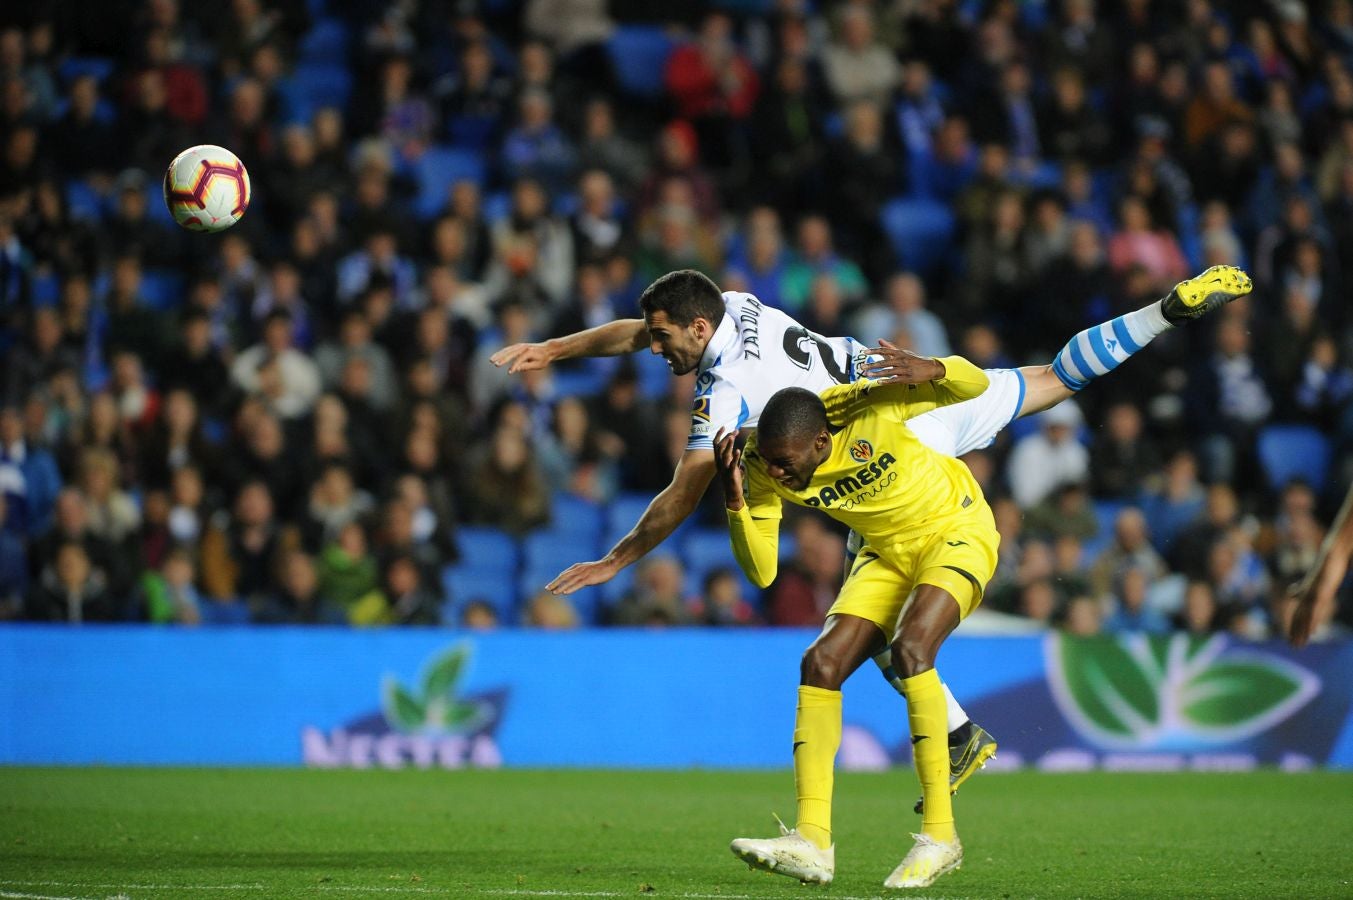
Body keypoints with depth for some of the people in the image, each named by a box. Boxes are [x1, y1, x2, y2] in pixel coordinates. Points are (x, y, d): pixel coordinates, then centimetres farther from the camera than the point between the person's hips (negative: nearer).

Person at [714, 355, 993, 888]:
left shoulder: (870, 406, -29)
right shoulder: (764, 467, -17)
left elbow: (976, 384, -15)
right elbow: (761, 573, -15)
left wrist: (935, 370, -39)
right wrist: (733, 498, -30)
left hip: (956, 529, -6)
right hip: (887, 551, 6)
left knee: (910, 647, -29)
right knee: (821, 664, -12)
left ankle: (939, 833, -24)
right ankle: (813, 841, -14)